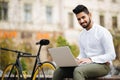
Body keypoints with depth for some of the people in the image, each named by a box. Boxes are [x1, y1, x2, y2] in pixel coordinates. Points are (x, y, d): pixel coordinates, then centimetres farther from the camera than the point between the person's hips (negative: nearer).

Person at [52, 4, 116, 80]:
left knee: (78, 71, -37)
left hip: (102, 65, -7)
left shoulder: (102, 32, -8)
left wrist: (91, 59, -22)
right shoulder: (81, 35, 15)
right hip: (86, 65, 7)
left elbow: (111, 55, -13)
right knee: (59, 71, -14)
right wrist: (77, 60, -3)